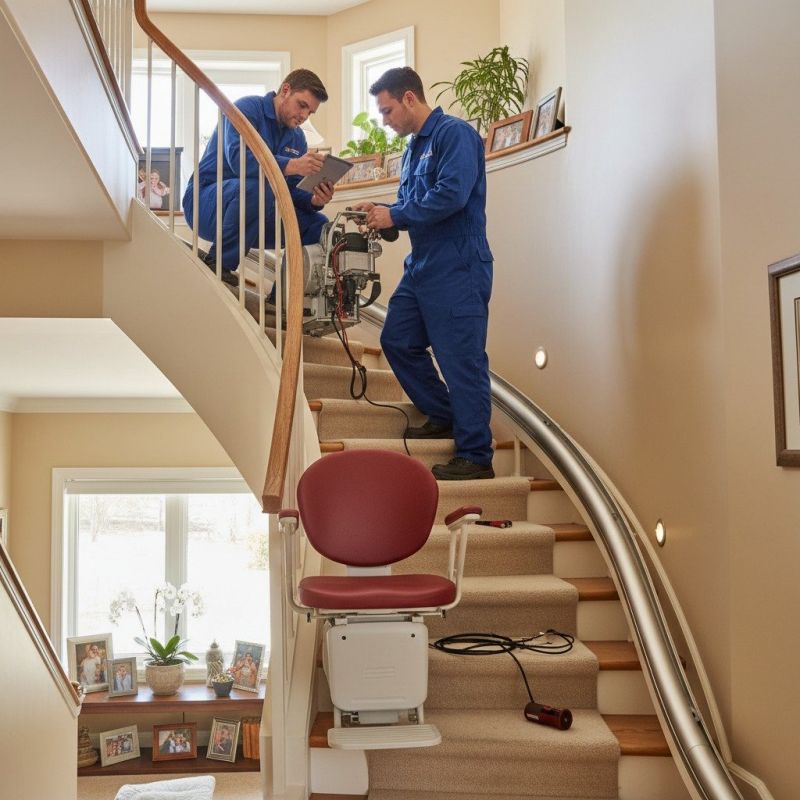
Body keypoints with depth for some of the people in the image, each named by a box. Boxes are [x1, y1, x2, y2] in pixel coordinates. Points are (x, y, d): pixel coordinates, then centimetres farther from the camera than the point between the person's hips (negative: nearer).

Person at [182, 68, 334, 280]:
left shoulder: (297, 138, 13)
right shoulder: (248, 108, -8)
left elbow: (295, 191, 6)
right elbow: (238, 158, -27)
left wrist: (314, 200, -18)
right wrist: (291, 165, -39)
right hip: (206, 201, -7)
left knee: (318, 226, -9)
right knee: (259, 187, -36)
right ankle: (217, 265, -22)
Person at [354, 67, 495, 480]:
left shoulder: (454, 134, -11)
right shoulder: (413, 148, 18)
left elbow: (452, 195, -23)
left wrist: (395, 216, -15)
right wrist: (380, 211, 4)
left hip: (457, 271, -10)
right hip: (421, 268, 10)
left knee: (461, 359, -7)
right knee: (397, 341, 14)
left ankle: (476, 456, 2)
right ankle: (443, 417, 29)